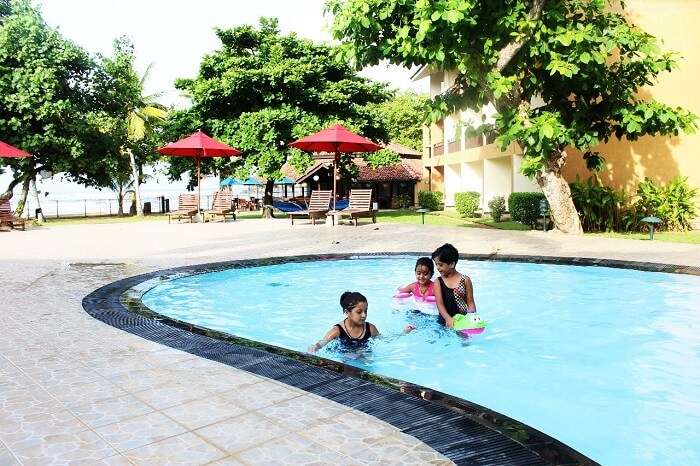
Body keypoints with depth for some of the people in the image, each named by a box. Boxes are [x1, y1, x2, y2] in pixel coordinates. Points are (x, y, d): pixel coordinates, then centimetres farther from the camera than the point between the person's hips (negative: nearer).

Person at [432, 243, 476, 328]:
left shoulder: (465, 280, 4)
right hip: (445, 322, 1)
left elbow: (470, 302, 7)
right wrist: (448, 319, -21)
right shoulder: (438, 282, 4)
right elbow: (439, 303, -6)